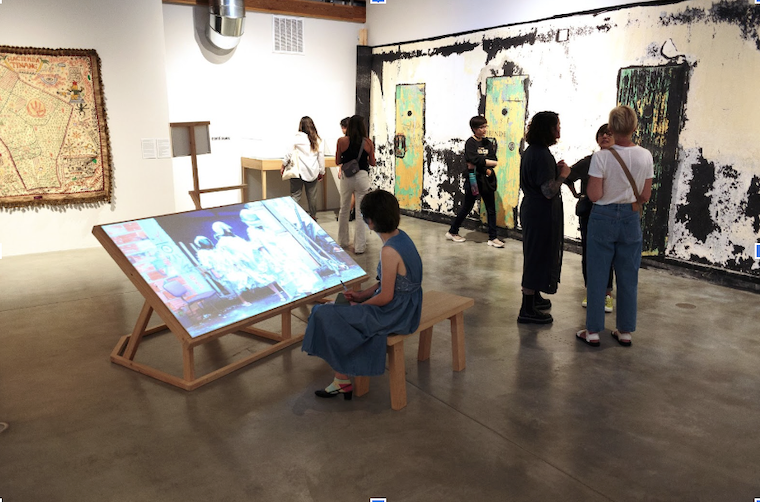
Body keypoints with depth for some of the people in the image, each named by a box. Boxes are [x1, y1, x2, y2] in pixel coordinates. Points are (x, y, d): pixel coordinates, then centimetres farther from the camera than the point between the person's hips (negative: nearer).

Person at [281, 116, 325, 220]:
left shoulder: (298, 138, -6)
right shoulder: (318, 140, 4)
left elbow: (290, 153, -2)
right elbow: (321, 157, 7)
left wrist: (283, 165, 11)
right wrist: (321, 171, 16)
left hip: (299, 171, -3)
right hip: (313, 172, 3)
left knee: (295, 195, 0)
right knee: (312, 195, 11)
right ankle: (313, 216, 21)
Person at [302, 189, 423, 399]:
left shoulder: (389, 251, -27)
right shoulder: (400, 236, 2)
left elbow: (386, 296, -22)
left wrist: (360, 305, -6)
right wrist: (363, 294, 7)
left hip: (395, 314, -10)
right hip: (405, 306, 10)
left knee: (329, 318, -5)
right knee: (336, 309, 16)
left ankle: (343, 380, 10)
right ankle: (342, 379, 17)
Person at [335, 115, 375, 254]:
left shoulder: (342, 141, -4)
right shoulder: (368, 142, -3)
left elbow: (337, 162, 3)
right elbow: (372, 163, 4)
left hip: (346, 178, 1)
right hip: (362, 176, -1)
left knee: (344, 210, 17)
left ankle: (342, 242, 29)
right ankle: (359, 246, 7)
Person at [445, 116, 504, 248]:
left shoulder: (488, 143, 9)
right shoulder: (470, 143, -7)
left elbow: (492, 159, 0)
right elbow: (476, 160, -21)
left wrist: (477, 165, -15)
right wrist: (496, 163, -18)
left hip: (486, 180, 5)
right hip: (473, 179, -5)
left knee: (491, 209, 4)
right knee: (467, 207, 5)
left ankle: (492, 238, 11)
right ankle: (452, 232, 22)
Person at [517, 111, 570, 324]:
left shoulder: (530, 151, 9)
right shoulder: (543, 155, -22)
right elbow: (549, 191, -24)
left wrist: (555, 169, 8)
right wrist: (563, 174, -10)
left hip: (531, 208, 10)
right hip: (542, 213, -10)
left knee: (535, 255, 21)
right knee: (538, 256, -2)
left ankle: (533, 296, 37)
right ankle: (528, 309, 6)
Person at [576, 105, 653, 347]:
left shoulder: (601, 157, -15)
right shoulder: (645, 156, -4)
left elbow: (594, 195, -15)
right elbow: (645, 196, 1)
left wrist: (590, 182, 3)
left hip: (603, 218, -3)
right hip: (631, 219, 3)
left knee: (597, 275, 7)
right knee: (628, 277, 13)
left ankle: (593, 331, 13)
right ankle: (625, 331, 22)